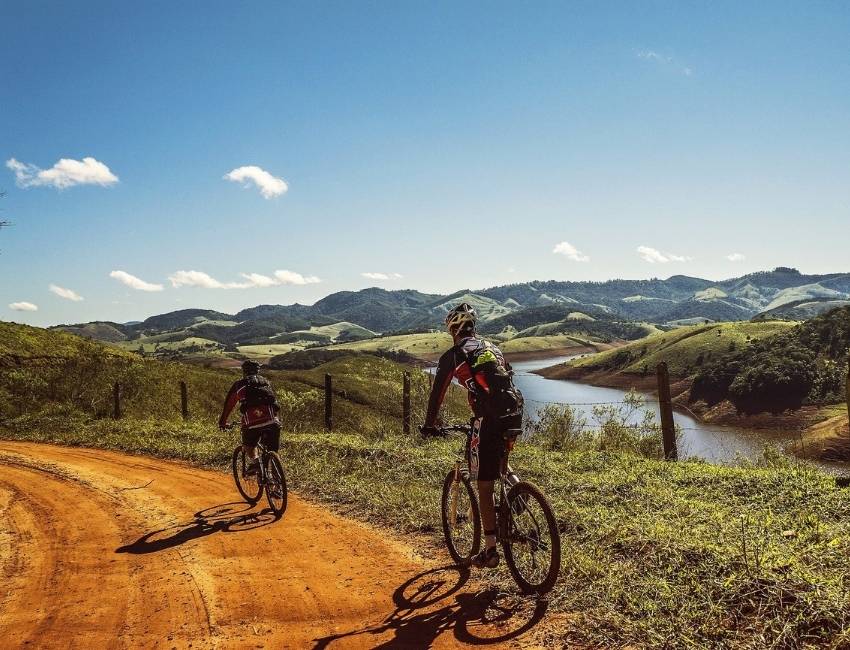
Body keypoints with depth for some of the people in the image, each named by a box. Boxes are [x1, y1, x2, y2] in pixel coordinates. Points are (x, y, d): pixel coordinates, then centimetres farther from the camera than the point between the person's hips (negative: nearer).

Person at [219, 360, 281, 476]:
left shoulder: (239, 385, 18)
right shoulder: (266, 382, 26)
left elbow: (228, 404, 26)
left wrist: (222, 422, 39)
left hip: (252, 422, -2)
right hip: (271, 421, 2)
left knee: (248, 444, 22)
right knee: (272, 451, 14)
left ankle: (254, 460, -3)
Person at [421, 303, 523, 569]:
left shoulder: (453, 355, 5)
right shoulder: (492, 348, 24)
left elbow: (437, 393, 8)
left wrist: (429, 425, 22)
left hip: (491, 420, -6)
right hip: (515, 416, 6)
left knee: (485, 486, 3)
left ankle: (490, 551, 7)